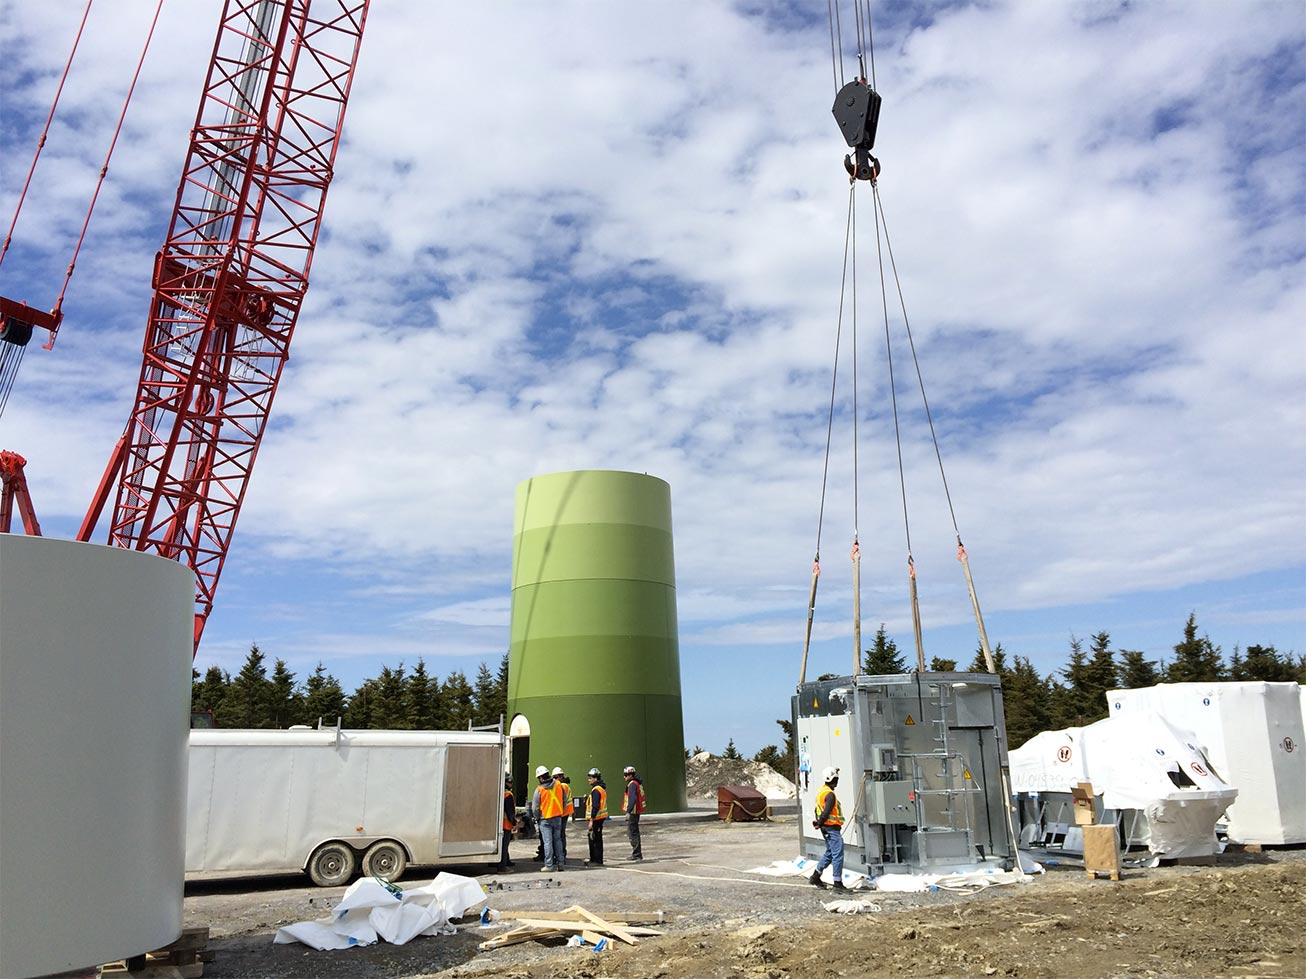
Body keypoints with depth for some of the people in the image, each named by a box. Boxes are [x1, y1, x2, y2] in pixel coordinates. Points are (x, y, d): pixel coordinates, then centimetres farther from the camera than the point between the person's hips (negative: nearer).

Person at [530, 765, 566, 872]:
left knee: (547, 842, 1)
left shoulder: (539, 789, -15)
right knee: (557, 840, 14)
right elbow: (564, 800, 7)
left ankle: (549, 865, 3)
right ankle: (559, 863, 18)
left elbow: (535, 807, -8)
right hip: (558, 817, 4)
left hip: (545, 819, -4)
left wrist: (537, 818, 8)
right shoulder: (558, 785, -3)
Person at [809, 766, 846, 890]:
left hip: (826, 828, 10)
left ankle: (816, 876, 24)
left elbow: (818, 809, 16)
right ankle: (838, 882, -1)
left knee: (829, 852, 19)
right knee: (838, 854, -5)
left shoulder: (822, 791, 14)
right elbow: (826, 812, -22)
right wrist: (819, 824, -10)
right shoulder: (830, 794, -18)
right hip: (832, 828, -10)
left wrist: (818, 822, 9)